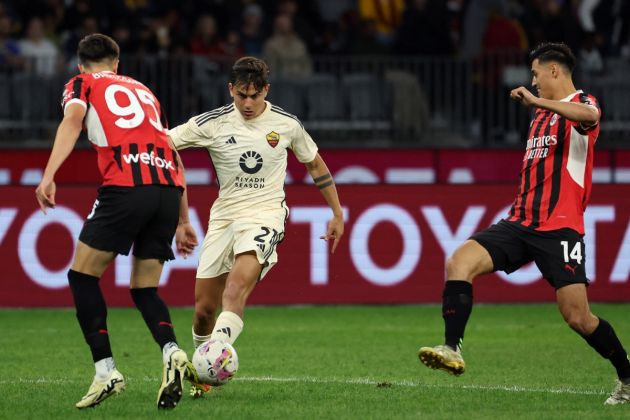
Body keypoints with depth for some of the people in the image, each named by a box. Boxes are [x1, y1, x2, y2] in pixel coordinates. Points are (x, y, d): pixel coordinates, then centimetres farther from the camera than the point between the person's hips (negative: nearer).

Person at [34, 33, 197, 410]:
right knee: (144, 289, 13)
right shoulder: (143, 91, 30)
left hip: (125, 185, -5)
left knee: (83, 276, 9)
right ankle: (173, 352, -14)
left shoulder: (82, 84, 16)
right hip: (169, 187, 5)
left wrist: (49, 175, -19)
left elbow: (73, 117, -7)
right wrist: (183, 219, 34)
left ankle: (106, 371, -3)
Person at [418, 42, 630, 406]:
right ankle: (453, 350, -24)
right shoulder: (541, 115, 22)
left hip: (560, 229, -7)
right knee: (459, 262, -17)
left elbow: (590, 116, -30)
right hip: (521, 223, 7)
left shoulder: (581, 102, -3)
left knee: (578, 317, -8)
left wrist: (537, 101, -35)